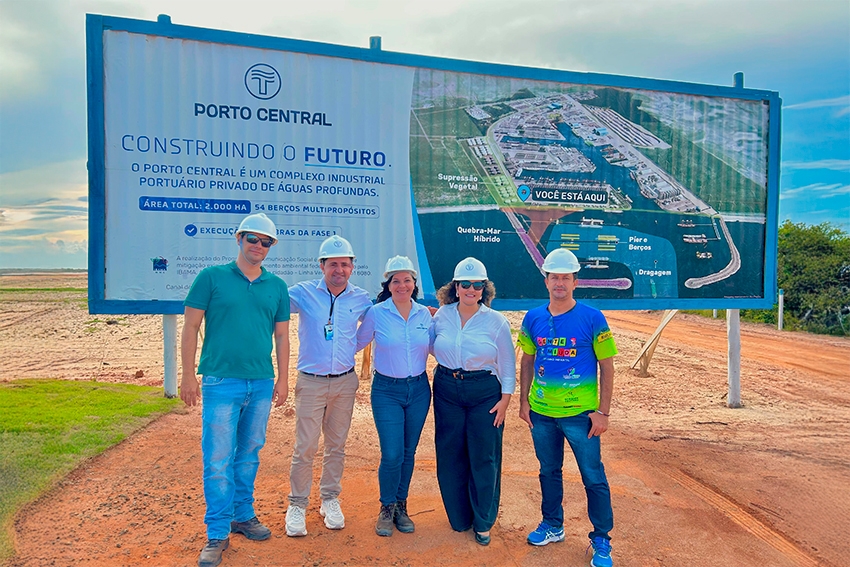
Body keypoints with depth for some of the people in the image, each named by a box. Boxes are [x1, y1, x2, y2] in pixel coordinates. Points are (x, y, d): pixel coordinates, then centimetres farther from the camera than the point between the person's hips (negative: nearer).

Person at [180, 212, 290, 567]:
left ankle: (243, 516, 32)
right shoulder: (211, 277, -1)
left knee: (249, 455, 15)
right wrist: (188, 375, -5)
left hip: (262, 384, 4)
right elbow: (190, 327, -1)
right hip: (221, 382, -3)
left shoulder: (277, 287, 9)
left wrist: (283, 379, 7)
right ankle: (217, 534, 13)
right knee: (218, 460, 0)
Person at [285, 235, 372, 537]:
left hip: (345, 382, 3)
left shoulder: (361, 299, 2)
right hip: (311, 382, -2)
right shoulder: (303, 292, -4)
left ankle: (330, 500, 30)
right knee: (305, 448, 0)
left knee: (336, 446, 13)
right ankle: (297, 505, 18)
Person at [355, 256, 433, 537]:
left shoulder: (424, 314, 1)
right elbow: (356, 343, 3)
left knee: (408, 453, 11)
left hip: (418, 389, 3)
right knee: (392, 455, -6)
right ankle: (386, 508, 19)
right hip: (387, 390, -3)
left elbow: (433, 348, 13)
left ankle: (401, 506, 31)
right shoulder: (376, 313, -7)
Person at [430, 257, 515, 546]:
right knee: (450, 456, 9)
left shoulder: (496, 321, -5)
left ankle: (483, 522, 23)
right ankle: (459, 516, 29)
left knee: (483, 458, 4)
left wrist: (505, 398, -6)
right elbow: (433, 347, 18)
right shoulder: (442, 315, 1)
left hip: (485, 393, -2)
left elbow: (507, 365, -1)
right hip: (447, 390, 3)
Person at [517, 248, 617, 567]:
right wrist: (524, 401, 7)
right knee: (549, 472, 19)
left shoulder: (592, 318, -10)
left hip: (580, 414, -3)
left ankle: (601, 540, 23)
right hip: (541, 412, 4)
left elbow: (607, 367, -7)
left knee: (594, 478, 5)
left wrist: (603, 411, -9)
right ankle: (552, 526, 38)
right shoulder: (533, 318, 0)